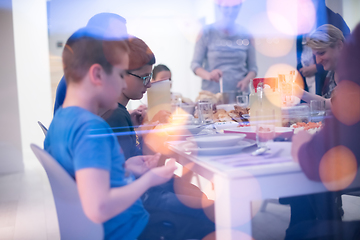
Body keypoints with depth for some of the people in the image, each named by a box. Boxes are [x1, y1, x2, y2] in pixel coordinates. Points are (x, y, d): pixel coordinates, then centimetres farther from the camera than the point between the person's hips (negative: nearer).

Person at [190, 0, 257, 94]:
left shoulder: (246, 36, 7)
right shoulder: (206, 33, 1)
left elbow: (252, 67, 10)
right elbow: (195, 64, -1)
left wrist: (246, 80, -10)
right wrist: (208, 75, -20)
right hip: (212, 92, -2)